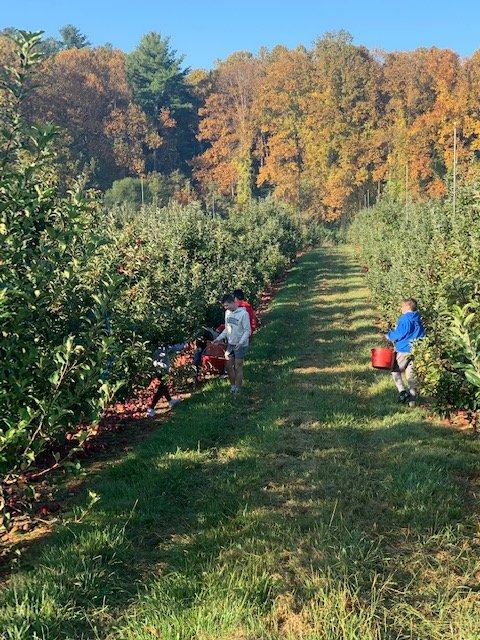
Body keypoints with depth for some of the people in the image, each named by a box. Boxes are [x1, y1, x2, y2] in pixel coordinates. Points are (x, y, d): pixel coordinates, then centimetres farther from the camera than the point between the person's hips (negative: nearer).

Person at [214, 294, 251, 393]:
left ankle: (237, 388, 17)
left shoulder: (243, 314, -18)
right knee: (228, 366, 12)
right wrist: (219, 338, 4)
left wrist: (241, 342, -29)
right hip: (230, 344, 7)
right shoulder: (227, 312, 3)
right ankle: (233, 385, 29)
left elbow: (248, 331, -17)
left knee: (238, 367, 3)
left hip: (240, 346, -7)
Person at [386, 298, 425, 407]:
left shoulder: (405, 319, -14)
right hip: (415, 349, 7)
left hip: (404, 350, -7)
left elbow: (399, 334, -17)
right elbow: (421, 334, 15)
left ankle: (402, 390, -11)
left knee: (395, 370, 7)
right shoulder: (418, 319, 10)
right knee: (411, 373, 12)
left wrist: (389, 335, 1)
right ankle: (412, 398, 11)